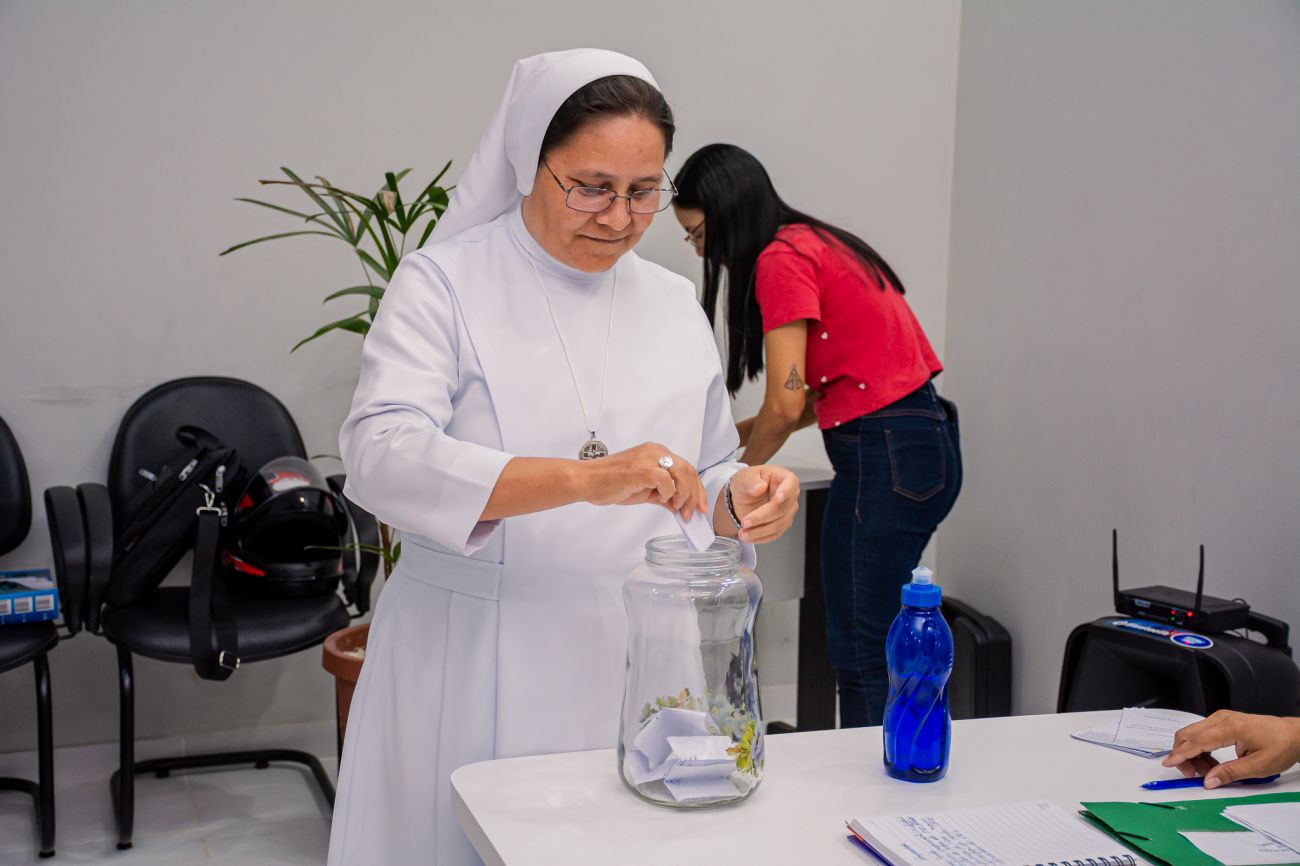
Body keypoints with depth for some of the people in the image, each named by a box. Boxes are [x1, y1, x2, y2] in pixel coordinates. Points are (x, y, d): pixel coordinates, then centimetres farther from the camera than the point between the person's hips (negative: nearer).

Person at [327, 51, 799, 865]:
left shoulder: (675, 303, 9)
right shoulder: (444, 285, -6)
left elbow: (706, 480, 16)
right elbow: (383, 457, -21)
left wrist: (742, 499, -9)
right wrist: (586, 477, -33)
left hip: (636, 663, 4)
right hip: (474, 667, -3)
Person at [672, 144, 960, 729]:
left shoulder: (780, 260, -10)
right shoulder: (817, 246, 19)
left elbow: (785, 403, -14)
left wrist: (741, 474, 4)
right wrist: (739, 434, 17)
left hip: (888, 455, -10)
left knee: (862, 654, -3)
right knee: (856, 648, 14)